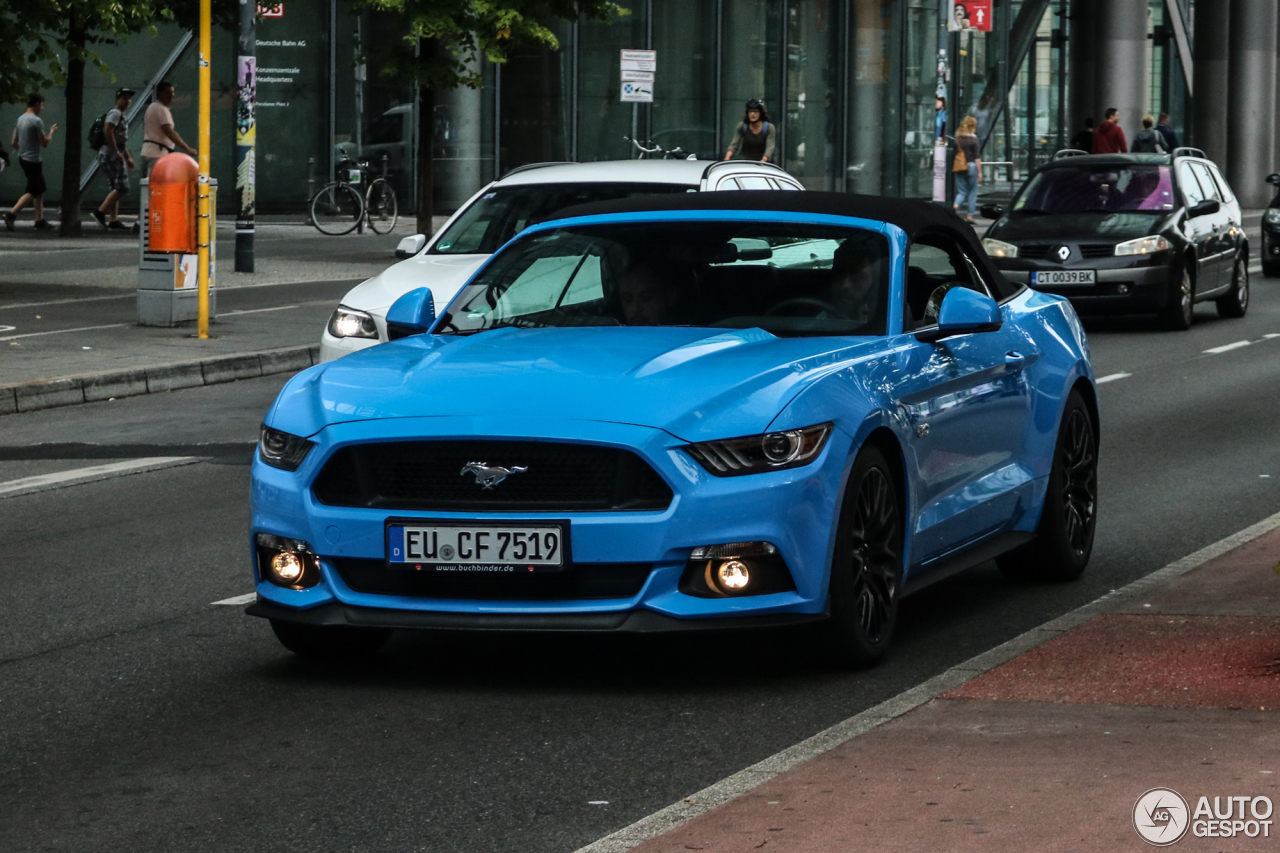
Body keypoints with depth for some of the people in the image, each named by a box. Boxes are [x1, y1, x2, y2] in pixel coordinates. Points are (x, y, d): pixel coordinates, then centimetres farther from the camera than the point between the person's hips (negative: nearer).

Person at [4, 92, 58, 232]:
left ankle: (40, 220, 16)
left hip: (23, 158, 9)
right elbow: (44, 143, -15)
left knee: (40, 190, 15)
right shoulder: (37, 121, -17)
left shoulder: (21, 119, 9)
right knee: (33, 192, -5)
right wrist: (52, 132, 1)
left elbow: (14, 143, 12)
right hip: (33, 160, -9)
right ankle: (12, 213, -15)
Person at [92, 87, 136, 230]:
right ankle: (100, 212, -15)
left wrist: (128, 157, 26)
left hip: (115, 156, 11)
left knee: (116, 189, 9)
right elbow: (108, 132, -23)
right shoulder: (115, 113, -9)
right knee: (122, 188, -14)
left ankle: (113, 220, 8)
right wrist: (117, 152, -23)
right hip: (111, 154, -11)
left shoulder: (121, 116, 24)